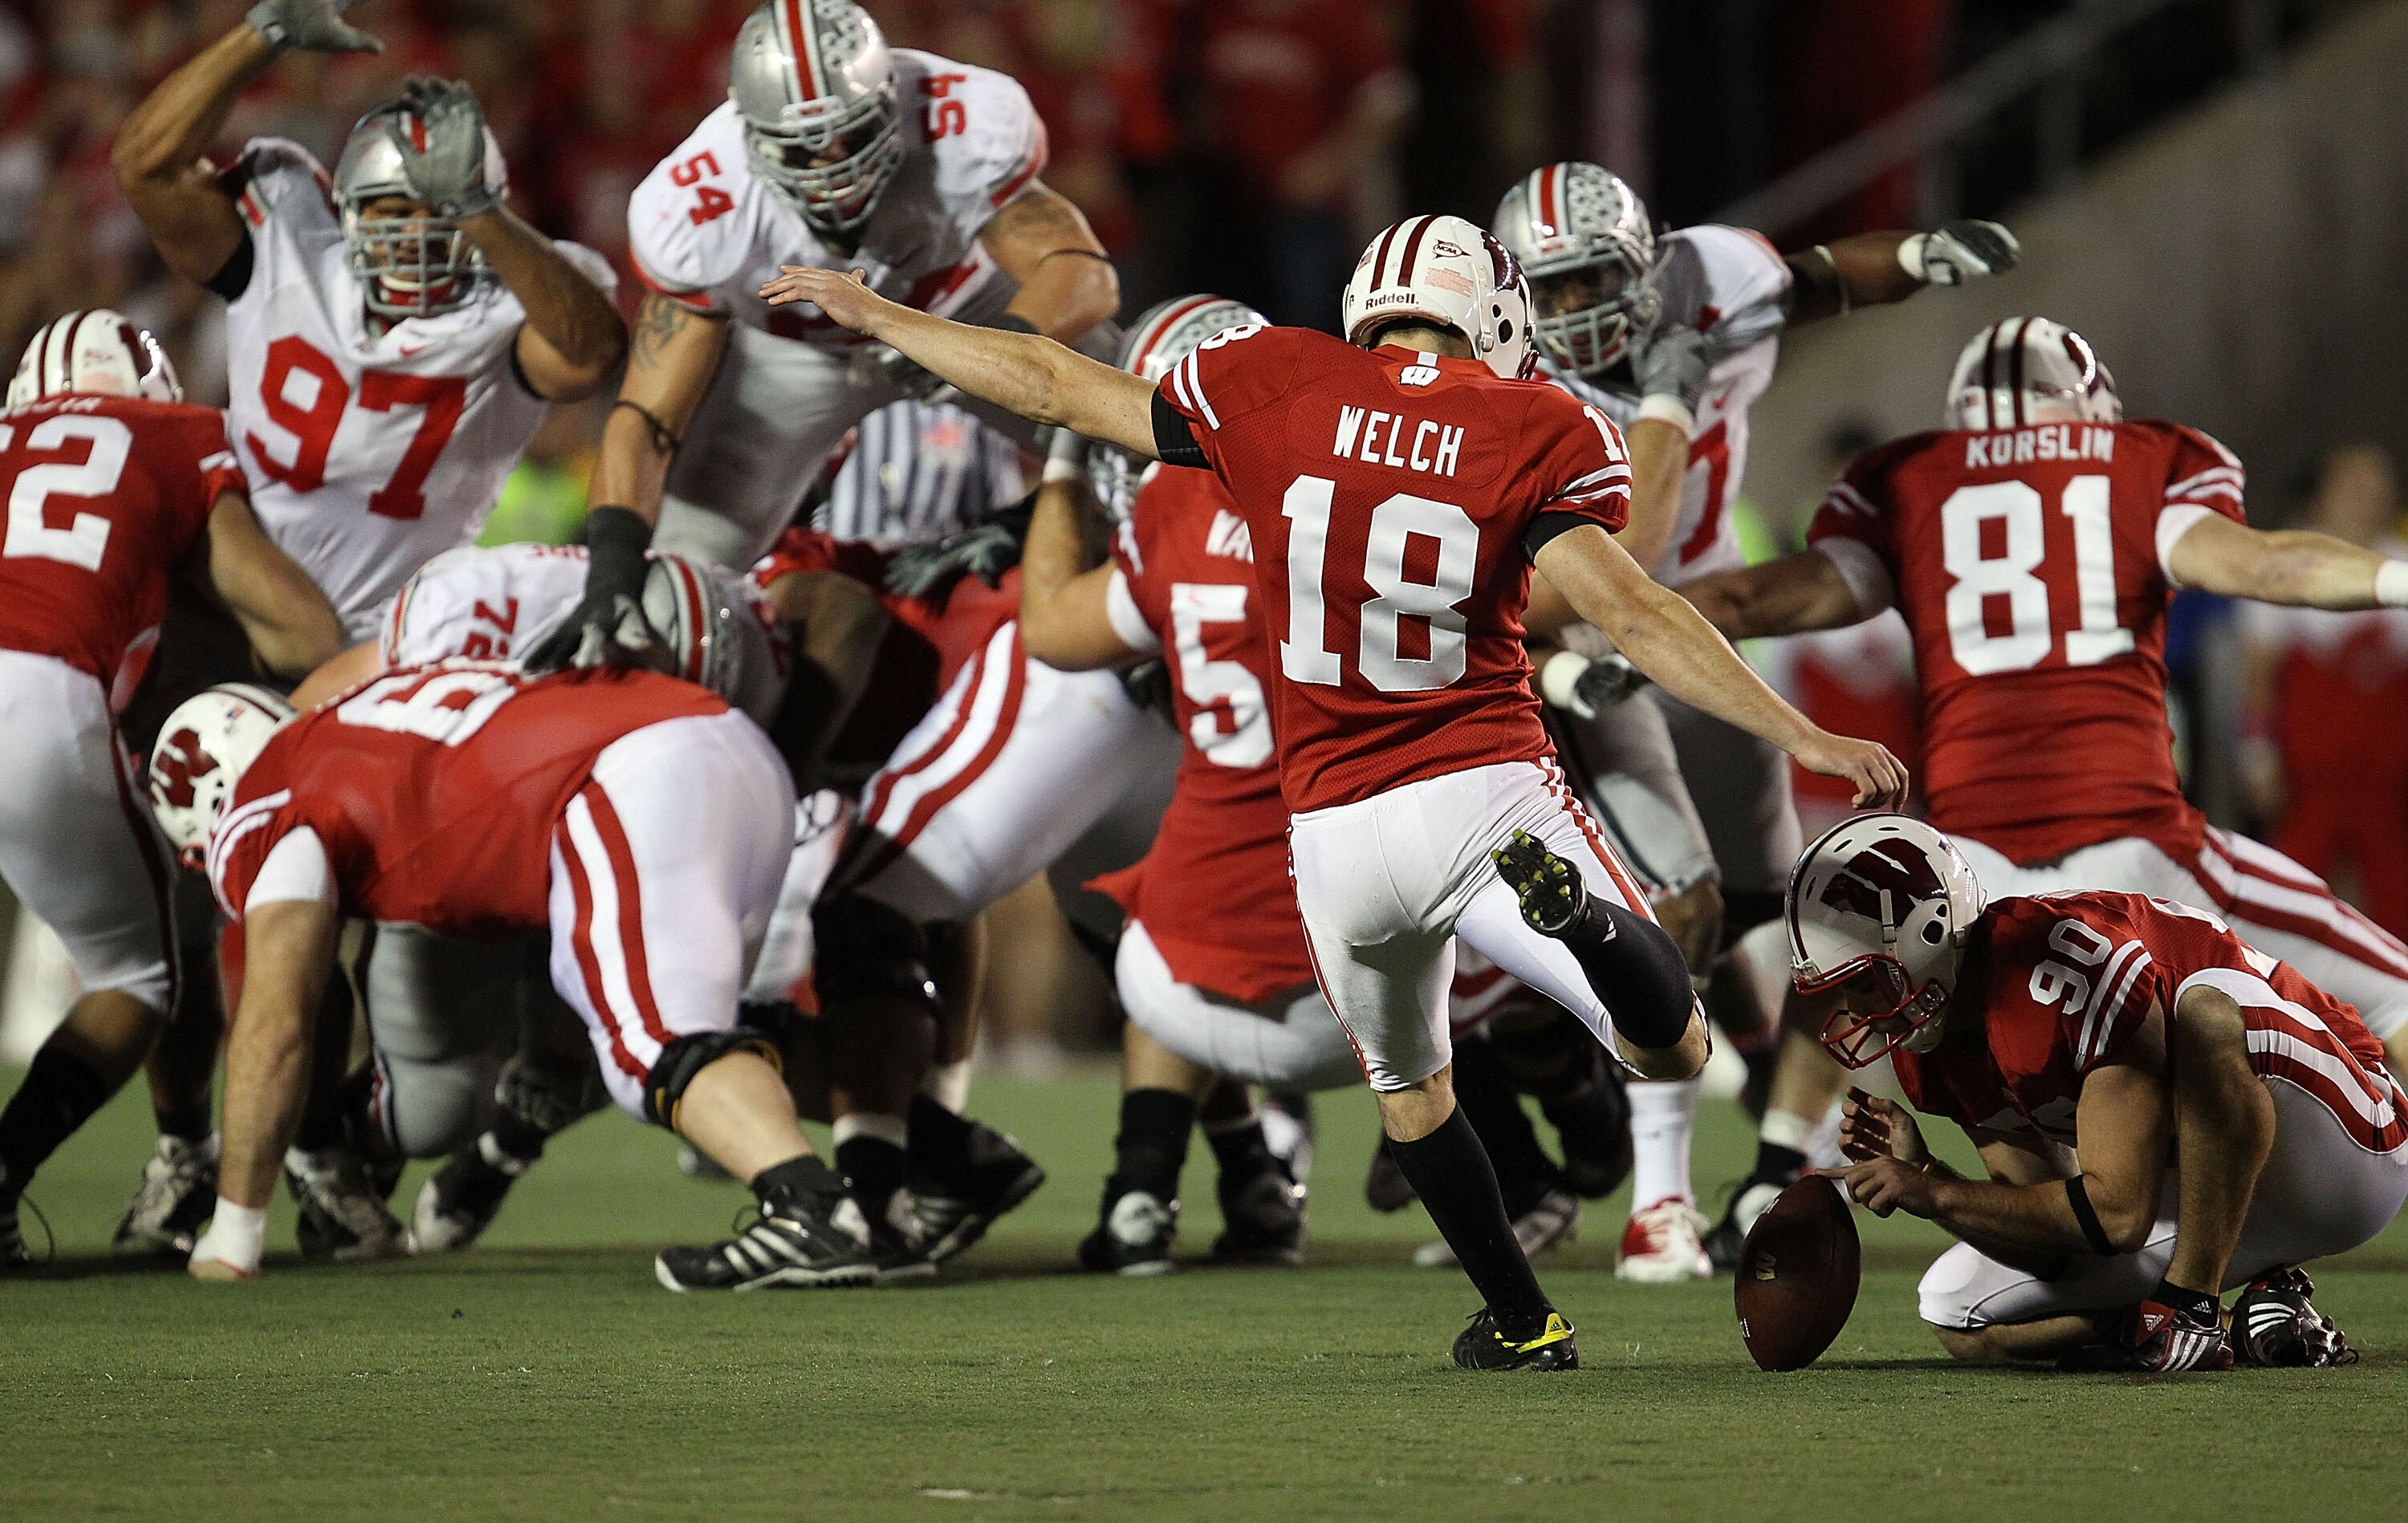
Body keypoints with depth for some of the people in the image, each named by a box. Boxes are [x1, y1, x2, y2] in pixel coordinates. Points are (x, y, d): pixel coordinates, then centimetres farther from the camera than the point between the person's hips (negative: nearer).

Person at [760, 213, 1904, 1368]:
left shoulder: (1273, 389, 2)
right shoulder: (1531, 435, -4)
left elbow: (1056, 388, 9)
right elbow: (1631, 614, -12)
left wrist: (874, 316, 23)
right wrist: (1803, 736, -10)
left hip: (1338, 829, 3)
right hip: (1486, 793, -2)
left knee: (1407, 1080, 28)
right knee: (1674, 1050, 3)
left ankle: (1519, 1320, 26)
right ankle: (1575, 910, -28)